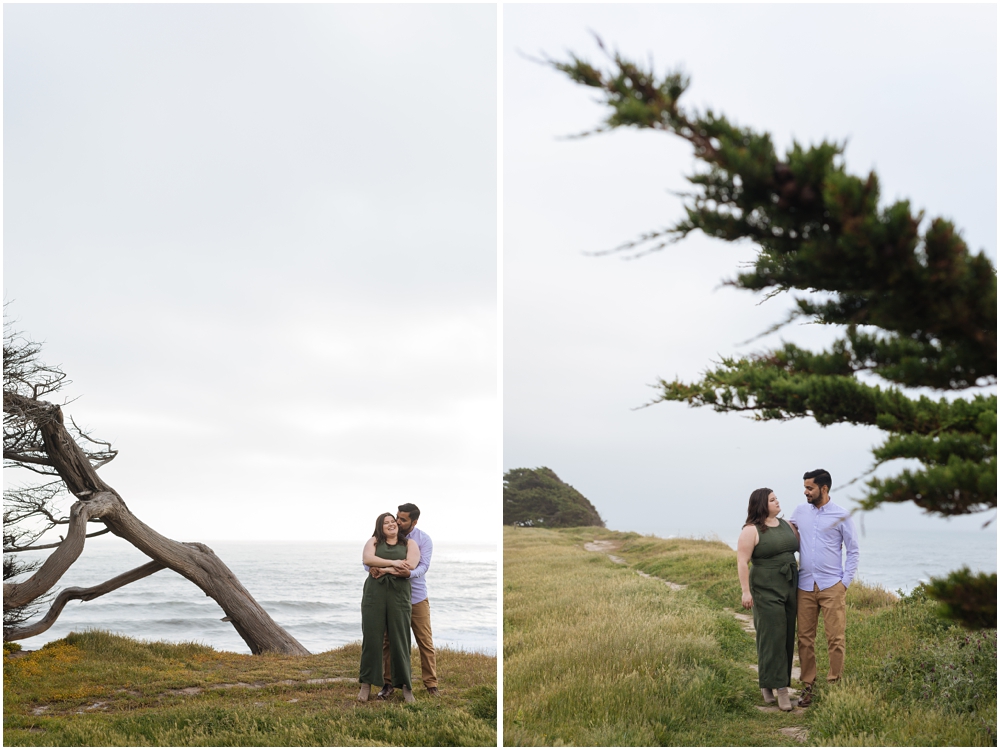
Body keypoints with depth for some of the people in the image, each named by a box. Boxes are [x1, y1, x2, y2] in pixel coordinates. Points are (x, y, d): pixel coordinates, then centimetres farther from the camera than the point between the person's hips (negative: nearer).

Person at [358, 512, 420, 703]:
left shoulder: (409, 543, 10)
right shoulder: (374, 541, 12)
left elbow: (409, 567, -6)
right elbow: (367, 559, -7)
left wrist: (383, 569, -8)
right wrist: (393, 563, -13)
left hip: (399, 594, -1)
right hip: (374, 592, 1)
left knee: (400, 638, 0)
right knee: (371, 636, 0)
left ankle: (406, 685, 4)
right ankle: (366, 683, 6)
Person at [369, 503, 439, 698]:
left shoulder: (424, 540, -7)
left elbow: (423, 566, -18)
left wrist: (409, 573, -40)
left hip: (417, 598, -1)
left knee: (425, 641, 1)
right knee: (389, 640, 3)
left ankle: (431, 683, 10)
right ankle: (388, 683, 12)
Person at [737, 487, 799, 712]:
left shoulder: (786, 525, 11)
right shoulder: (751, 530, -9)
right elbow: (742, 562, -12)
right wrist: (745, 591, -18)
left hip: (790, 588, 7)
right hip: (766, 591, -7)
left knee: (787, 637, 8)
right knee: (772, 637, -8)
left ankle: (768, 682, 19)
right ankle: (780, 688, -7)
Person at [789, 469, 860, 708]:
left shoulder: (841, 516, -2)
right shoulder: (799, 511, 9)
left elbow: (853, 551, 2)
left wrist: (845, 581, -5)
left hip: (832, 586, -3)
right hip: (805, 586, 3)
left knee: (836, 638, -3)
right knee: (805, 639, 4)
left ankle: (835, 684, 6)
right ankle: (807, 686, 12)